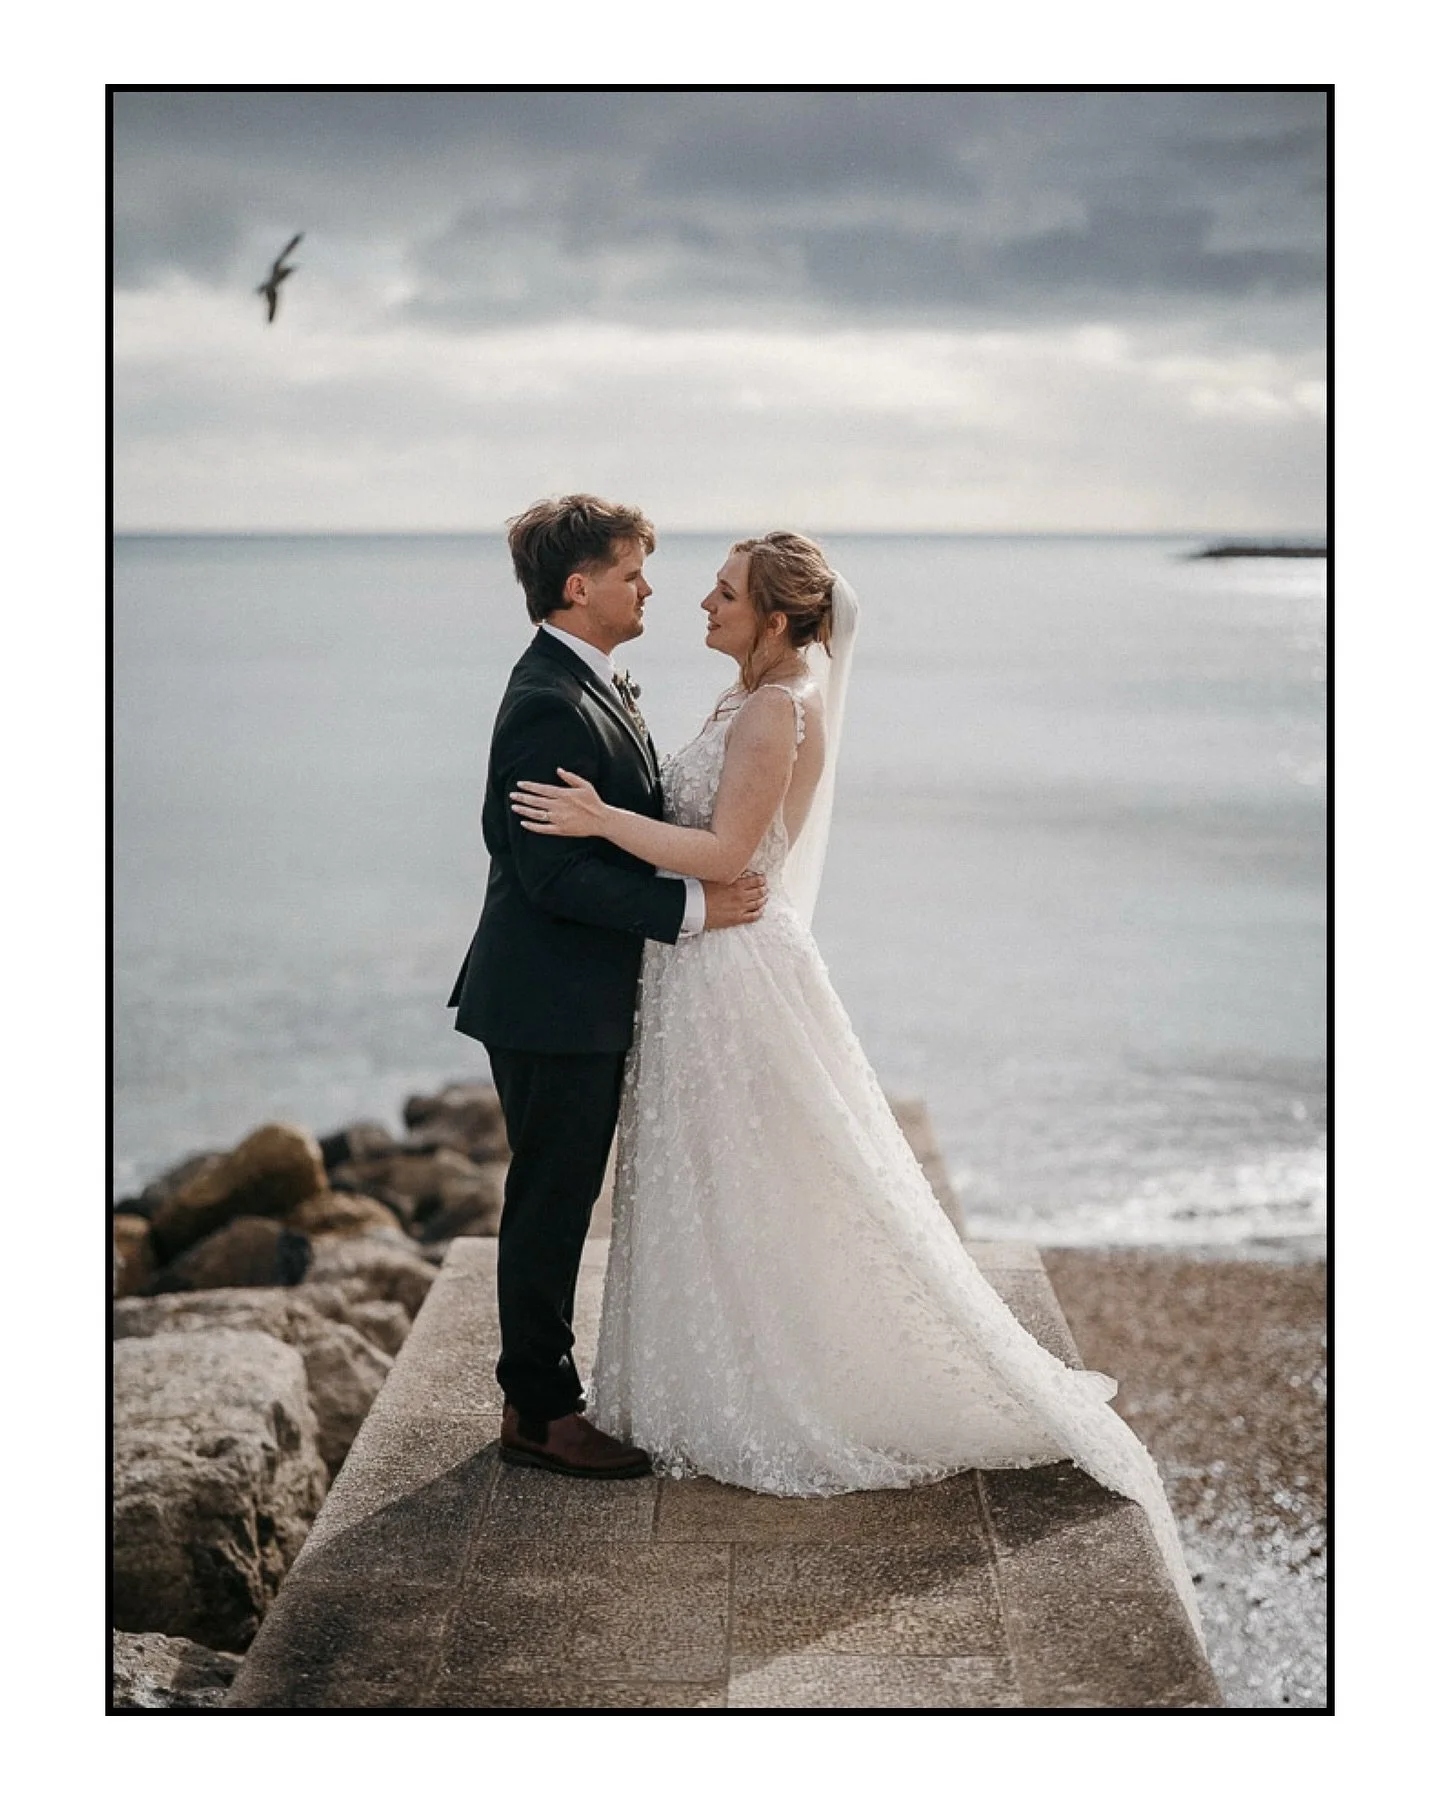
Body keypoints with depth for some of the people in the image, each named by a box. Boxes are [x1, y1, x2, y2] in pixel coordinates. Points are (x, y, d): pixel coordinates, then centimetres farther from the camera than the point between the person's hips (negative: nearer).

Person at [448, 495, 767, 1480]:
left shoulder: (590, 688, 12)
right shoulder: (550, 705, -22)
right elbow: (555, 875, -25)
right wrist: (694, 906, -22)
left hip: (583, 996, 10)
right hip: (552, 1001, -10)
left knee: (560, 1202, 18)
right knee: (550, 1204, 1)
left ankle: (541, 1387, 30)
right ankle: (538, 1410, 12)